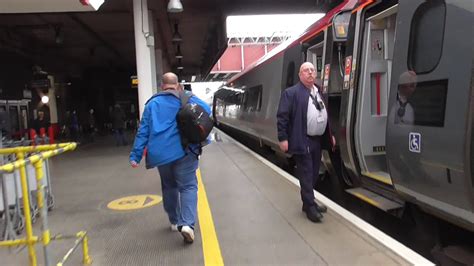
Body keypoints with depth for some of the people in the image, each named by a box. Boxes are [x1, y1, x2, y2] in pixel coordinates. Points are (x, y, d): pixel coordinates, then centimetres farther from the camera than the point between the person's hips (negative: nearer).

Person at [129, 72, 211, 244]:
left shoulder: (152, 104, 10)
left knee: (169, 186, 21)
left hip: (161, 153, 3)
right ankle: (187, 223, -19)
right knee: (188, 186, 0)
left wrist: (135, 155, 5)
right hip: (183, 151, -3)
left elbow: (143, 131, 5)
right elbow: (206, 110, -2)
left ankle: (175, 221, 31)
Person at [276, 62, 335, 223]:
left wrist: (330, 135, 19)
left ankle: (309, 203, 29)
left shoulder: (318, 93, 17)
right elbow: (282, 117, -13)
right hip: (302, 142, -8)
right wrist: (283, 139, -17)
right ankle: (310, 207, 9)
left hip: (317, 140, 8)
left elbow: (324, 115, 22)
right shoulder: (291, 93, -8)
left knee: (314, 174, 15)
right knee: (306, 175, -2)